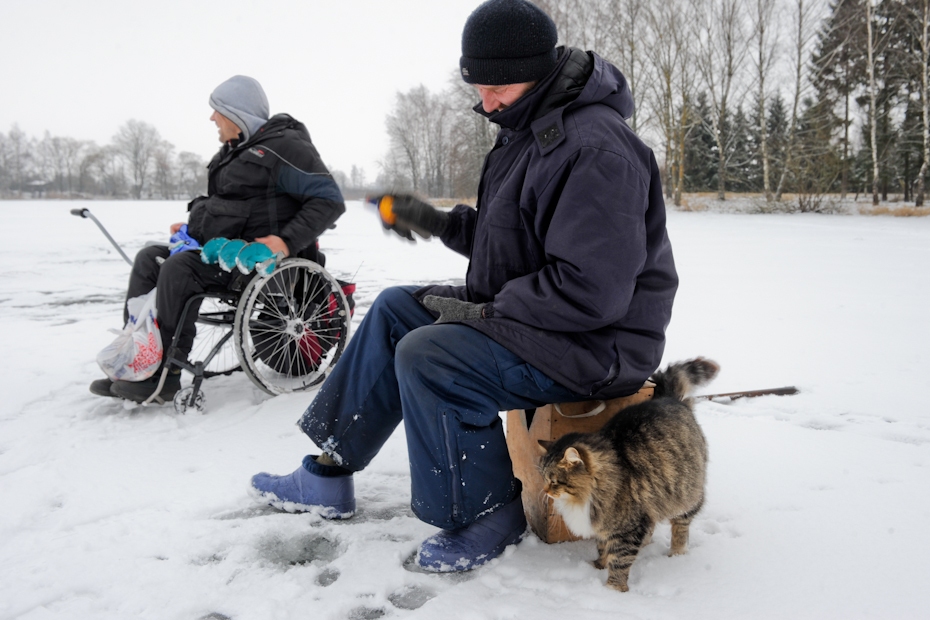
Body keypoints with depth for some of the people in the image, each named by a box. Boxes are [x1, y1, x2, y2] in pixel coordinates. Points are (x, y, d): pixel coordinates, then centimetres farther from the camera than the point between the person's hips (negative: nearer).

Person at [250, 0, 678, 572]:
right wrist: (440, 223, 6)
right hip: (531, 316, 11)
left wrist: (483, 311, -20)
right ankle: (330, 474, 16)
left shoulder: (596, 149, -23)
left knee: (428, 356, -27)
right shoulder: (531, 129, 11)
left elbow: (592, 290, -29)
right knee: (395, 309, 10)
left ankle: (490, 514, -4)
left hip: (593, 345, -11)